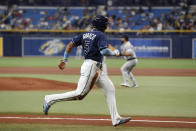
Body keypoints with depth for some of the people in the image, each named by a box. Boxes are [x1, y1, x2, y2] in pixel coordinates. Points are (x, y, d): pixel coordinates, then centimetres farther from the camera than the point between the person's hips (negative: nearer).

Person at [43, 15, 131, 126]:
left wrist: (65, 60, 12)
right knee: (80, 94, -12)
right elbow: (103, 51, -23)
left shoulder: (85, 35, 15)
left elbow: (71, 44, 11)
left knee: (110, 89, 8)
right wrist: (114, 53, -4)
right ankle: (50, 99, -5)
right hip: (91, 66, -10)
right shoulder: (100, 35, -9)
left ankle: (116, 118, 6)